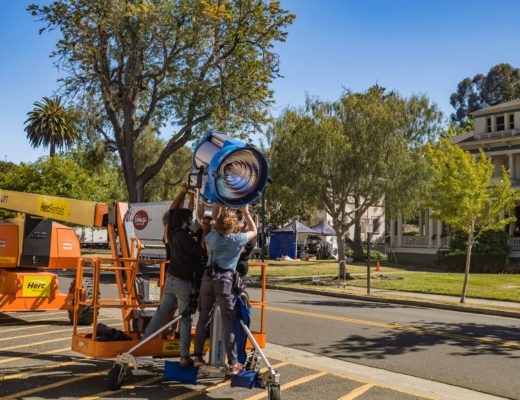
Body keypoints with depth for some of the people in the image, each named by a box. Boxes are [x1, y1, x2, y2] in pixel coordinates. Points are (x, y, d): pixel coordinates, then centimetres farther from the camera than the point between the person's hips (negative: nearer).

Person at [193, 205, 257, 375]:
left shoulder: (210, 237, 5)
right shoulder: (237, 239, -5)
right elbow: (254, 231, 14)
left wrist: (219, 211, 35)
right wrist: (246, 212, 20)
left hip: (208, 277, 5)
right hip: (225, 280, -4)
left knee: (203, 318, 13)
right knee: (229, 322, -3)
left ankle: (198, 356, 20)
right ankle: (232, 364, 0)